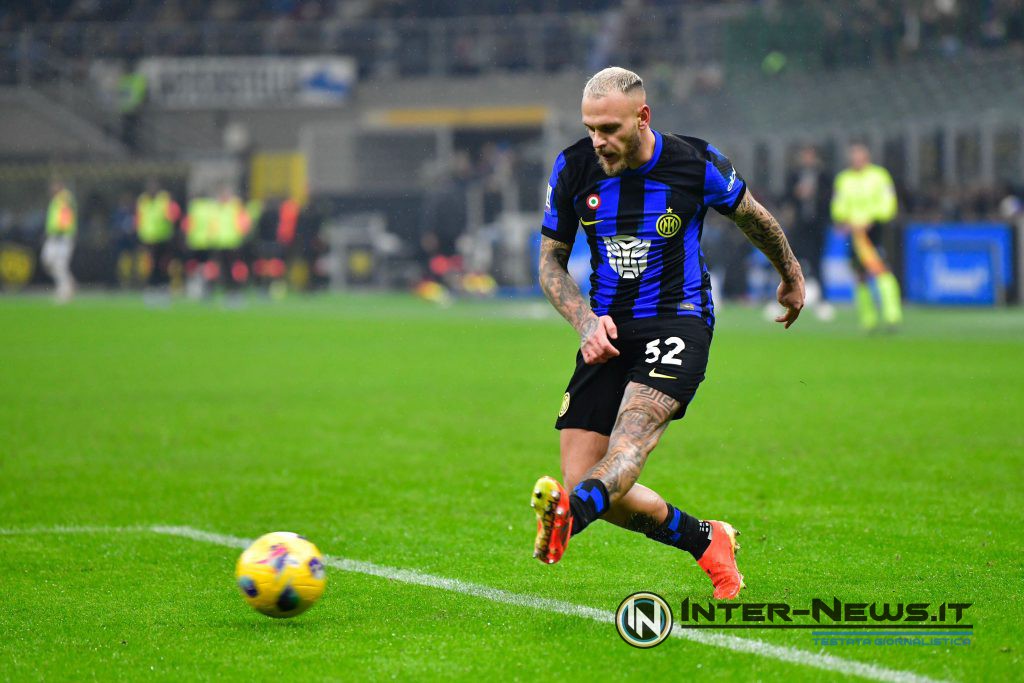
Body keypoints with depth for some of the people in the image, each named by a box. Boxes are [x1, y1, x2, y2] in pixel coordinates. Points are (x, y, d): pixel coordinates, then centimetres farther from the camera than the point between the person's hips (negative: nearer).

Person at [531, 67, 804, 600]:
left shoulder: (696, 164, -7)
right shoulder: (574, 168, -2)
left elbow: (750, 216, 14)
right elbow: (550, 261, 8)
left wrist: (790, 275, 30)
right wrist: (586, 321, -10)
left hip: (679, 321, -4)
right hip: (607, 331, 4)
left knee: (634, 425, -33)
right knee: (583, 477, -7)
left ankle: (568, 516, -63)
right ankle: (708, 542, 13)